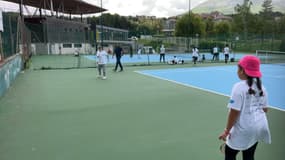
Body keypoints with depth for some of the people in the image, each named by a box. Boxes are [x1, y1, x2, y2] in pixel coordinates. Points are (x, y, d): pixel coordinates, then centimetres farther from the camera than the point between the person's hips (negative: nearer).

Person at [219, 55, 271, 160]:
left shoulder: (239, 87, -19)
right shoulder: (261, 87, 3)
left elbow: (234, 112, -19)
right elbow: (264, 109, 11)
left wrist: (227, 131, -10)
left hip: (243, 129, -7)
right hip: (259, 126, 7)